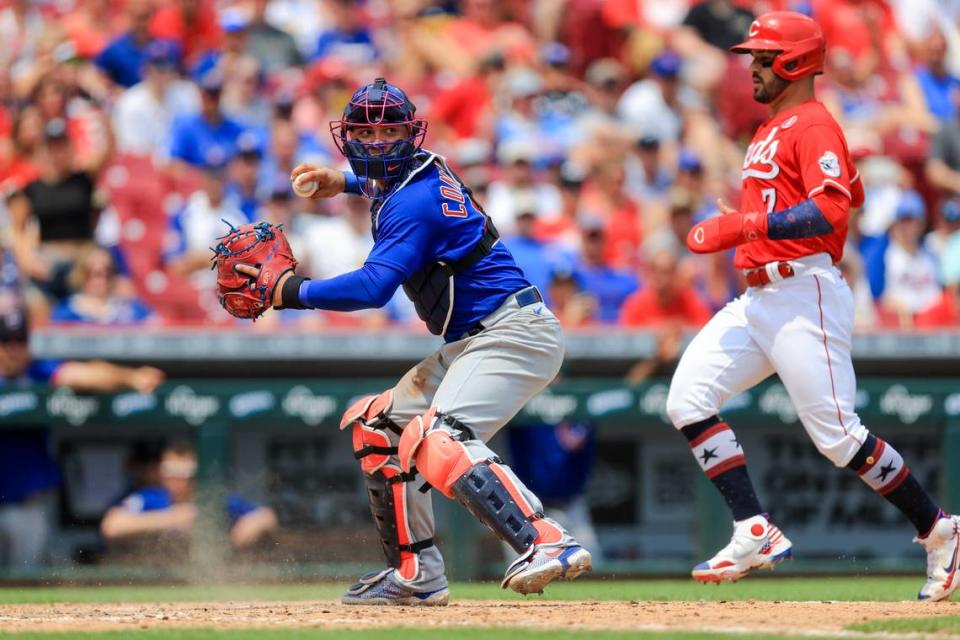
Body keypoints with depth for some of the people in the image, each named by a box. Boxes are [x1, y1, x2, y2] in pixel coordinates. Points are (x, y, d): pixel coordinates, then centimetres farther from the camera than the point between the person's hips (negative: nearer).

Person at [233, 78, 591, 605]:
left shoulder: (413, 201, -16)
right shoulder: (425, 171, 15)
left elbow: (374, 287, -25)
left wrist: (292, 292, -16)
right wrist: (344, 182, 32)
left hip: (512, 331, -11)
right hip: (473, 342, 11)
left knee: (437, 440, -31)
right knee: (380, 428, 16)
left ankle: (546, 544, -44)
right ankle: (416, 573, 18)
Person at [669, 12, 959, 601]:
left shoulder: (813, 126, -10)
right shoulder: (771, 132, 20)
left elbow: (831, 212, -22)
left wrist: (743, 226, -26)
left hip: (805, 297, -10)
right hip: (757, 299, 10)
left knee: (837, 433, -9)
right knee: (688, 398, -5)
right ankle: (756, 534, -7)